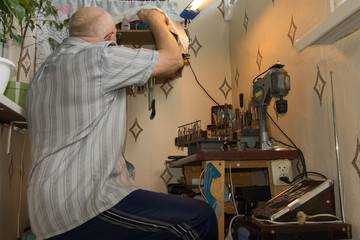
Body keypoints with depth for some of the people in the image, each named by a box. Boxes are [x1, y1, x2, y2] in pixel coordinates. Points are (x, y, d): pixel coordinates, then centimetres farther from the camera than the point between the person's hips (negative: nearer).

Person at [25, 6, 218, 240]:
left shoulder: (42, 73, 19)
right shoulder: (99, 56, -9)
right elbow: (173, 60, -2)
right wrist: (156, 20, 17)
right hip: (84, 204, -10)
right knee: (200, 218, -13)